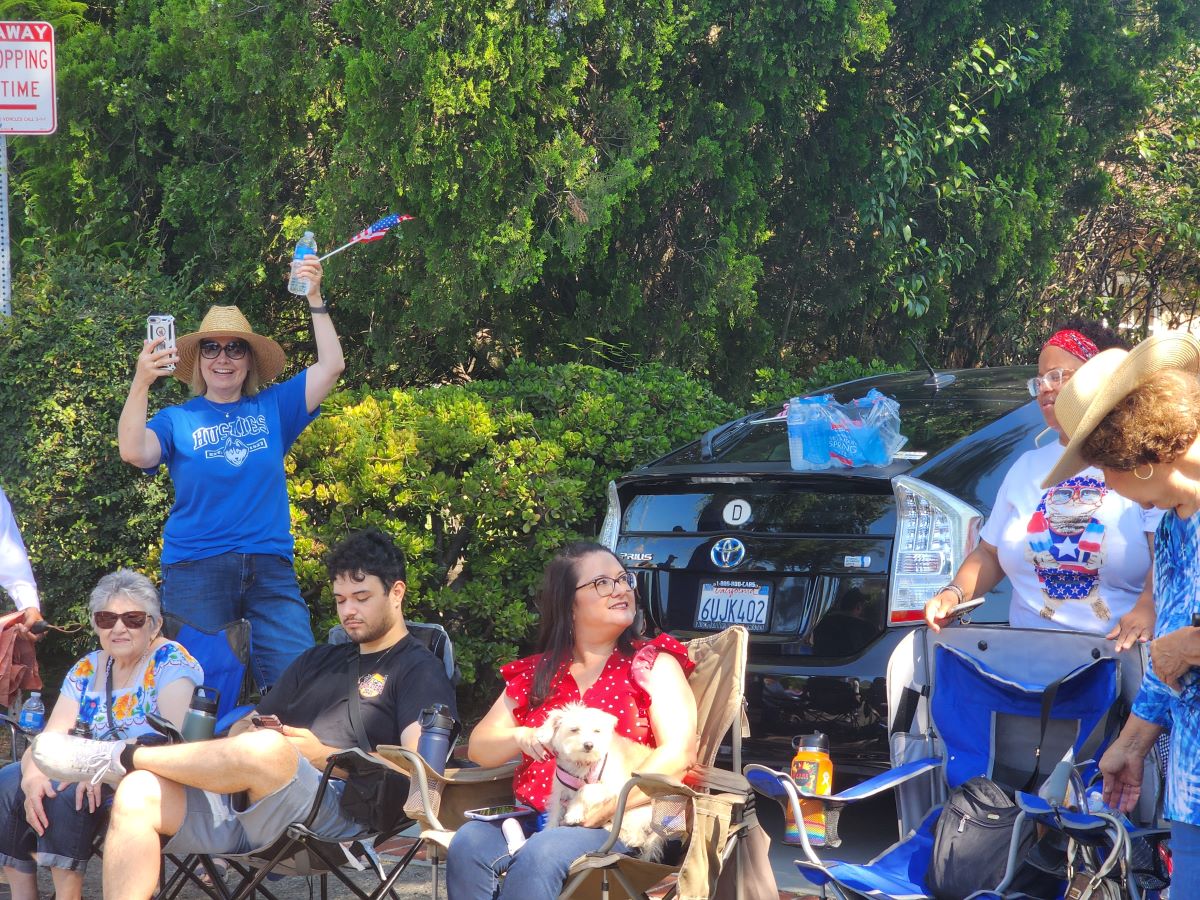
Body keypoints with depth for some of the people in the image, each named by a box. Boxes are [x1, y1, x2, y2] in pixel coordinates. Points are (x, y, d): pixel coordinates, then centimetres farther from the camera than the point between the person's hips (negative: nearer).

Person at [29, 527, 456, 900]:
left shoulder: (420, 671, 9)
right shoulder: (319, 661, 32)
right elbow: (246, 726, 28)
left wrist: (324, 756, -9)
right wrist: (247, 732, 3)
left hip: (335, 810, -7)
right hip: (239, 803, 7)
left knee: (263, 749, -38)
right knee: (138, 794, -21)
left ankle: (119, 759, -18)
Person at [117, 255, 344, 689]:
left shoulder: (272, 409, 11)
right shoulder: (178, 420, 5)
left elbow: (331, 365, 5)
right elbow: (133, 451, -13)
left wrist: (314, 298, -3)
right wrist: (141, 383, -23)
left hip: (270, 569, 1)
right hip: (196, 570, -1)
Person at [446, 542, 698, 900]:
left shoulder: (651, 663, 7)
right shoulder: (536, 673, 18)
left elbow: (679, 752, -7)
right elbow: (479, 748, 17)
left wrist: (611, 804, -22)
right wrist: (522, 738, -7)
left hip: (620, 826, -4)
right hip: (534, 815, 4)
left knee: (539, 855, -35)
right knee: (468, 844, -28)